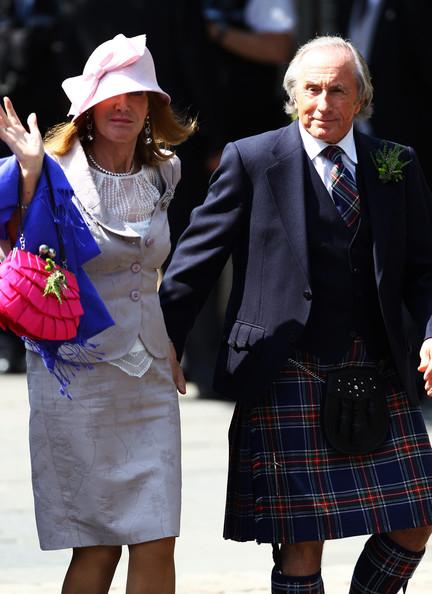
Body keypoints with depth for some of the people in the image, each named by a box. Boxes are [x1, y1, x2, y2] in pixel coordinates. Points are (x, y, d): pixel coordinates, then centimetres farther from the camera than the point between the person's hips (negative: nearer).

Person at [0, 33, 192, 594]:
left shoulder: (161, 175, 10)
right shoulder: (57, 175, -7)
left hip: (149, 379, 5)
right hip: (79, 377, -5)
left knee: (157, 547, -3)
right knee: (96, 549, -2)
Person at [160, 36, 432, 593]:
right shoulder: (252, 160, 2)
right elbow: (196, 256, 2)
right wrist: (168, 337, -6)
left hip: (377, 376, 4)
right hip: (288, 375, -4)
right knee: (301, 542, -4)